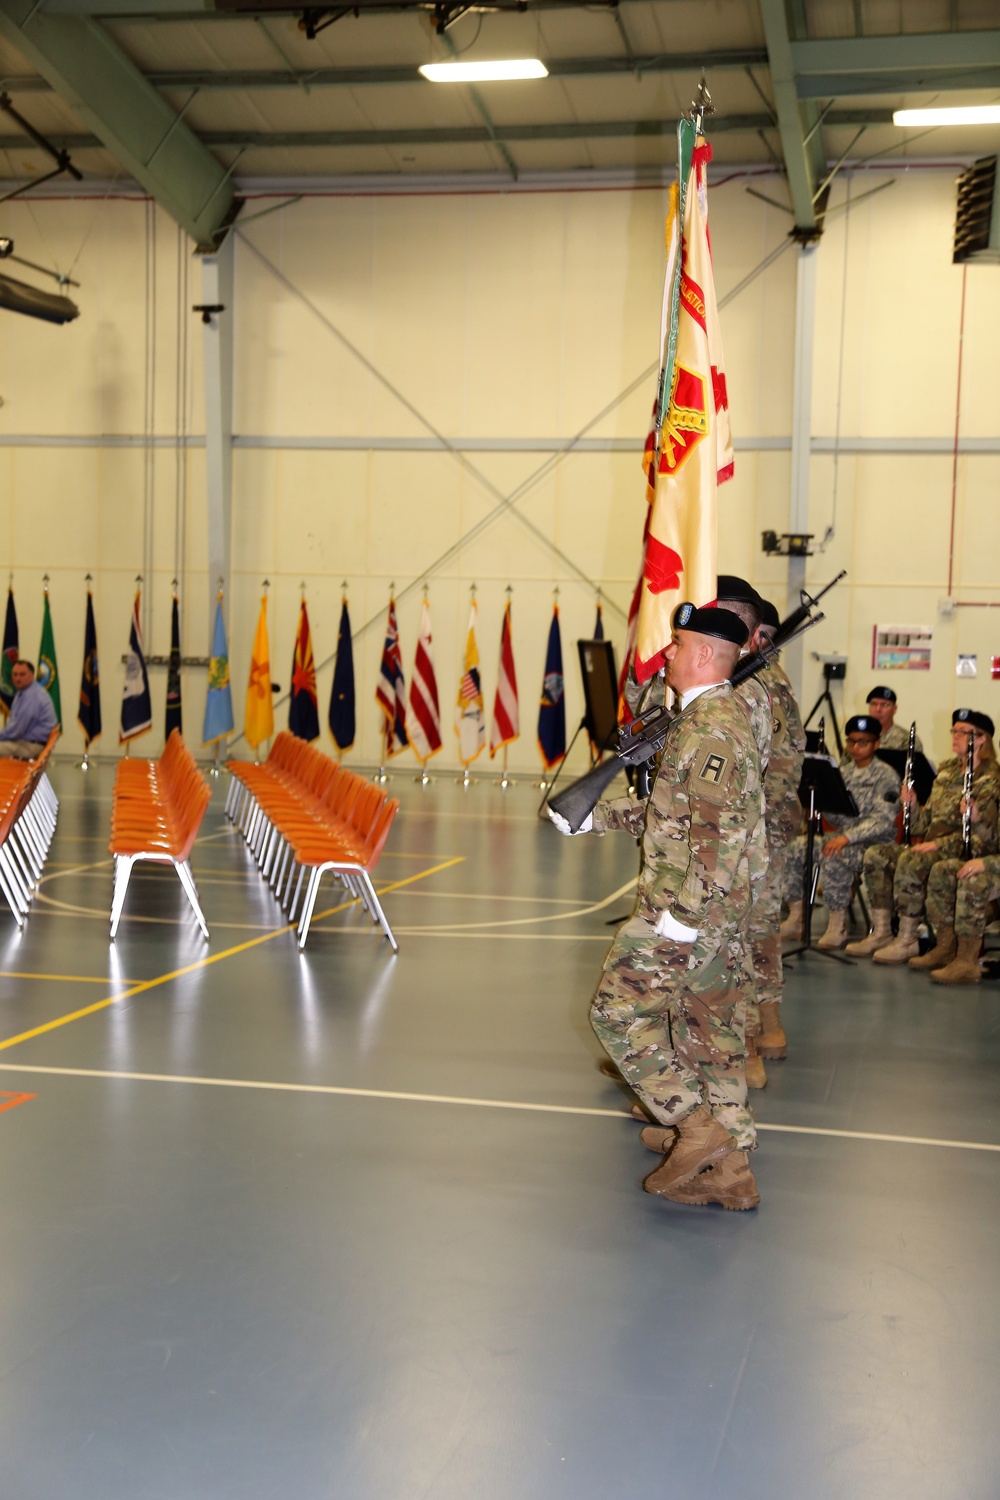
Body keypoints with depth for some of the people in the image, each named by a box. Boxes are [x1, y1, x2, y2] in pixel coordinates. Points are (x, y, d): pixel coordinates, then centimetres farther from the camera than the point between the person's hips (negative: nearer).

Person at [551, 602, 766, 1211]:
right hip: (725, 913, 10)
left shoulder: (708, 727, -18)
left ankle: (695, 1123, -3)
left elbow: (721, 828, -26)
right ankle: (729, 1169, 17)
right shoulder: (723, 716, 15)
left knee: (619, 1011, 0)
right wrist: (597, 817, 20)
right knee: (712, 1030, 12)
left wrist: (684, 913, -25)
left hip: (688, 912, -10)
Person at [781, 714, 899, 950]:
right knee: (795, 848, -13)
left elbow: (883, 820, -18)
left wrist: (847, 837, -28)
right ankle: (795, 918, -7)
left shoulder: (885, 775, -7)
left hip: (872, 841, -7)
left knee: (832, 857, -34)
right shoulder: (846, 773, 15)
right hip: (843, 837, 7)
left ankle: (838, 926, -25)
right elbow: (835, 819, 13)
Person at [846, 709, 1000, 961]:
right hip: (934, 846, 8)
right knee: (875, 855, -11)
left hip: (967, 851, -8)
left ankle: (907, 940, -24)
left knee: (910, 862, -33)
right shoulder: (947, 770, 17)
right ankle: (881, 933, -10)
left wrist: (938, 844, -22)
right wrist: (913, 805, -4)